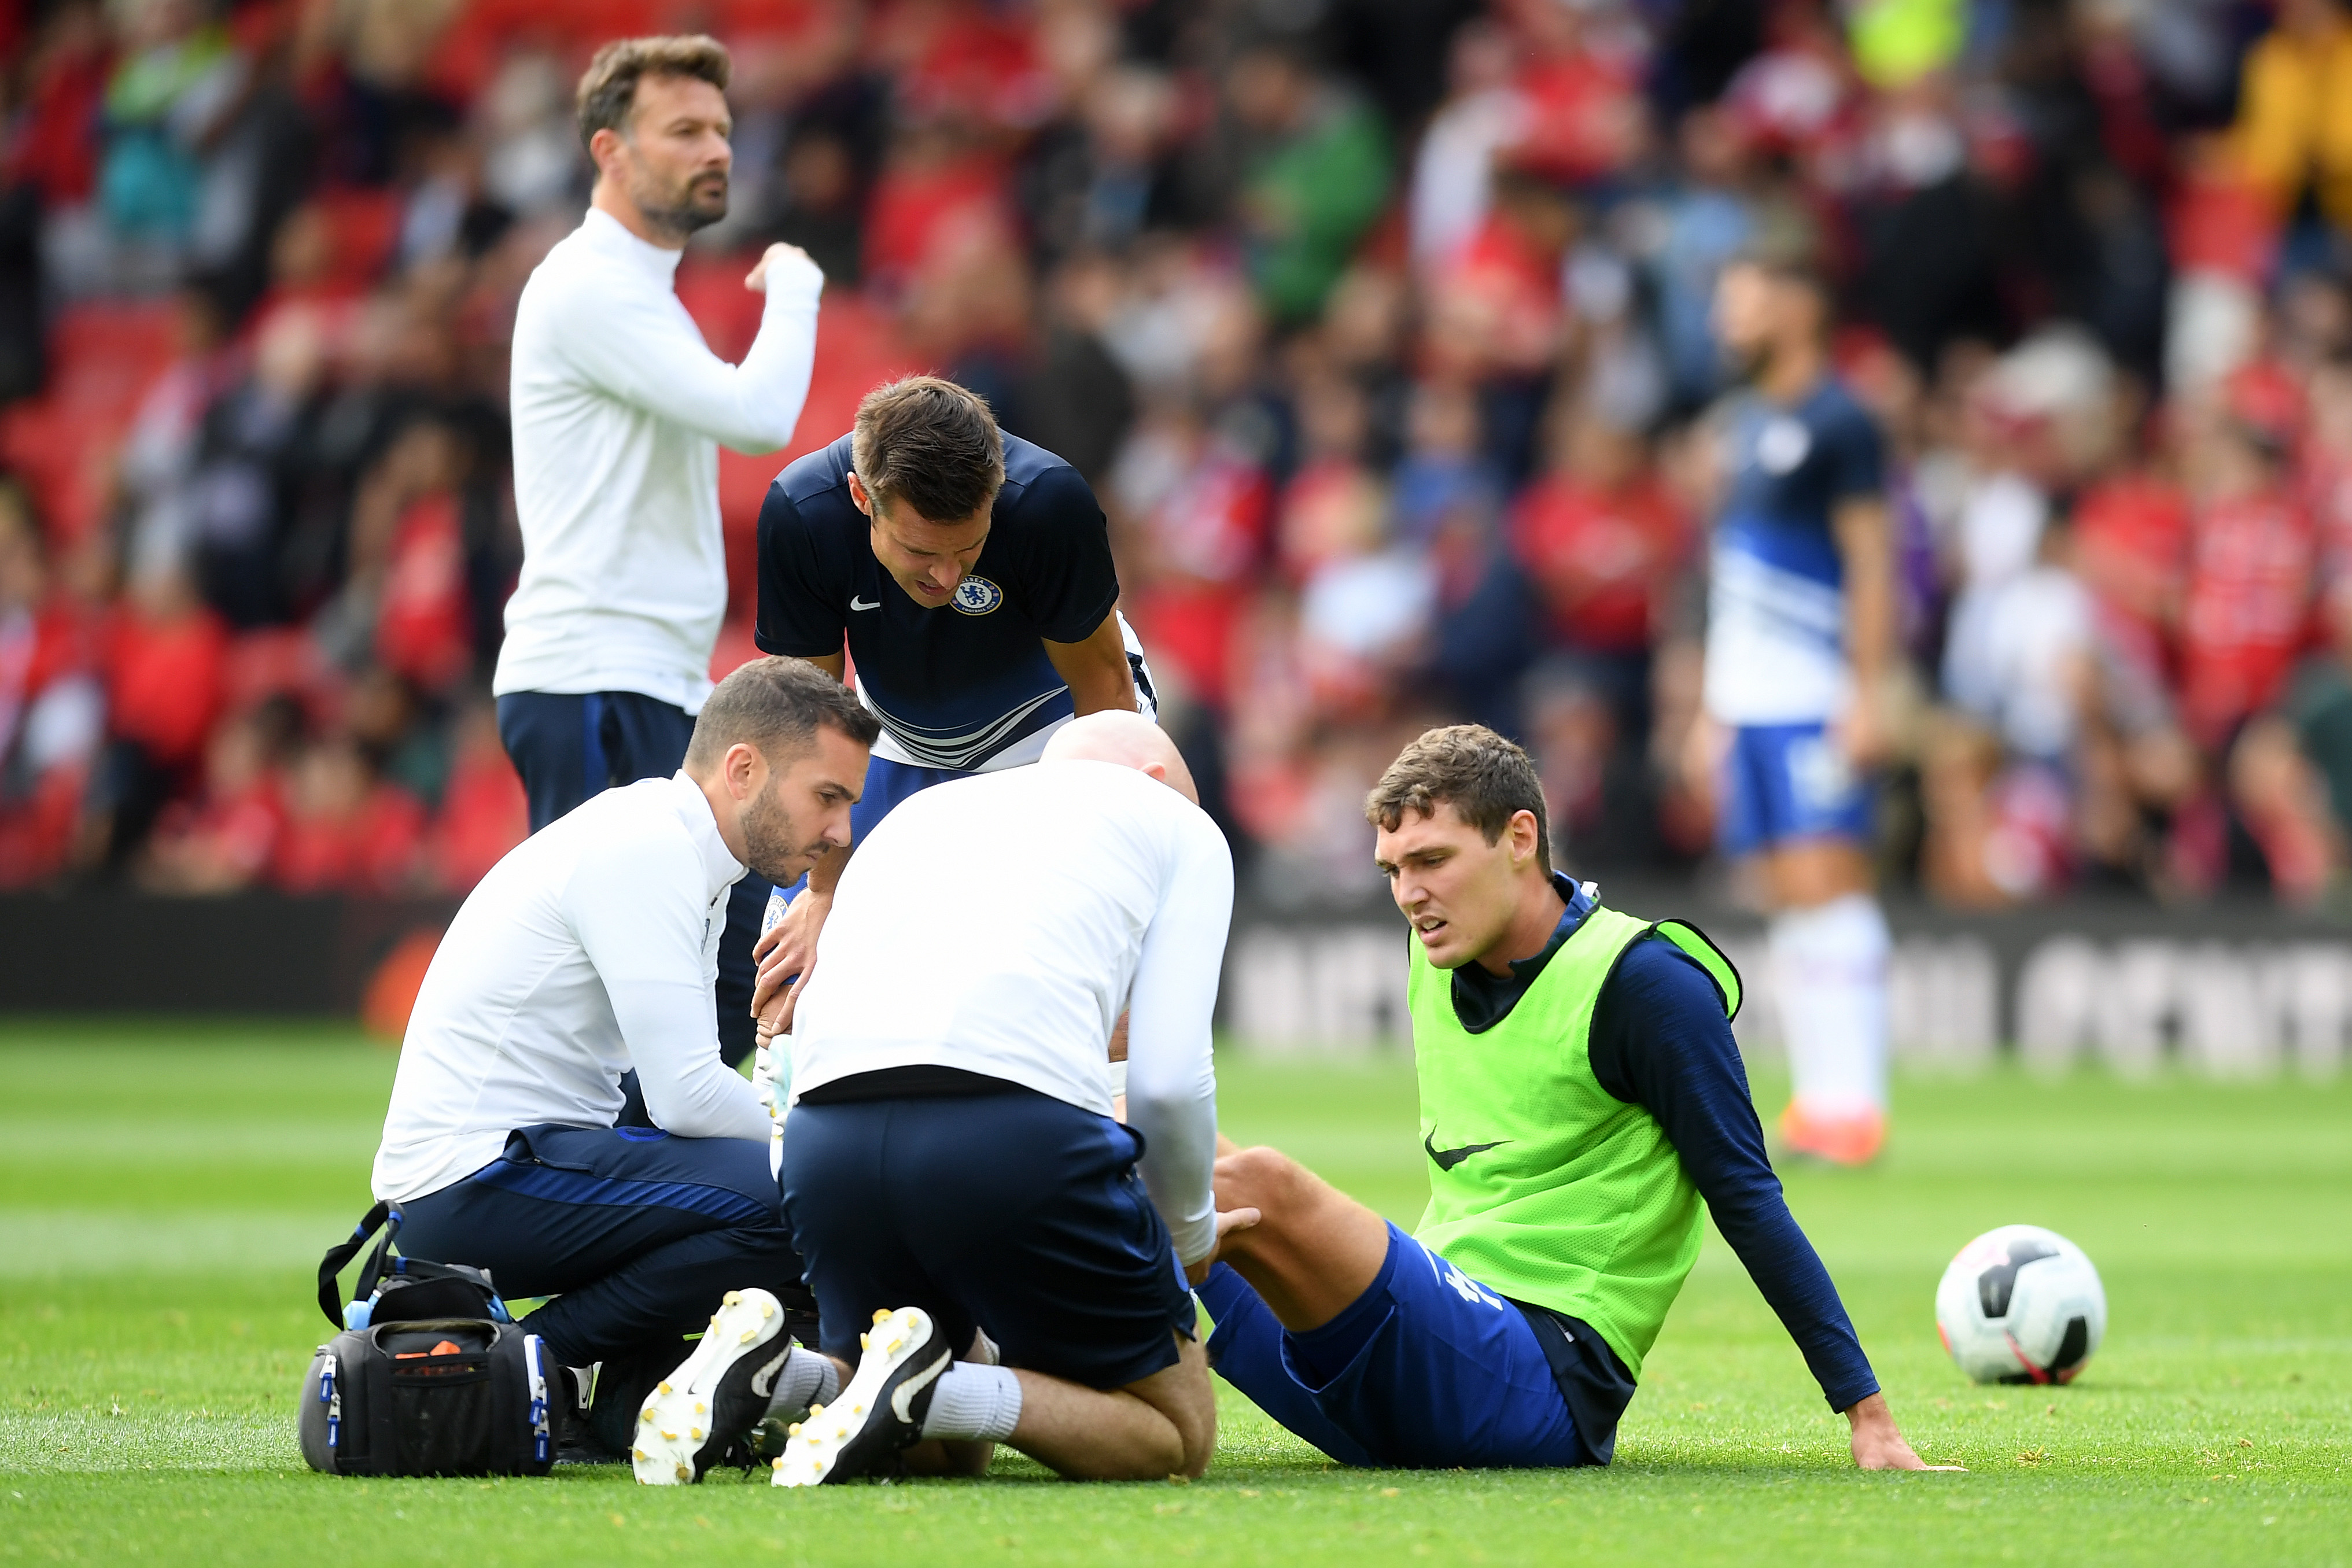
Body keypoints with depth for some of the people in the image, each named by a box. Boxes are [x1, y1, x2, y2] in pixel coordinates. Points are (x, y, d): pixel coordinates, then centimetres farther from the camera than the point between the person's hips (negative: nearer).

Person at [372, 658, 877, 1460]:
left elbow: (680, 1088, 16)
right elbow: (686, 1095, -20)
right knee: (786, 1198, -23)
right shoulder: (644, 850, -15)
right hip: (477, 1180, -11)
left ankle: (633, 1400, 3)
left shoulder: (681, 855, 17)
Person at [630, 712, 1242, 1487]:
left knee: (943, 1447, 26)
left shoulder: (916, 813, 36)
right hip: (1019, 1125, -5)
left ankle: (767, 1372, -4)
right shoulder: (1178, 822, 21)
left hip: (824, 1132, 5)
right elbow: (1168, 1080, 7)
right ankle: (933, 1392, -14)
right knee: (1177, 1435, 11)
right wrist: (1191, 1233, 28)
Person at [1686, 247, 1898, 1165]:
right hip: (1746, 701, 8)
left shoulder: (1836, 423, -7)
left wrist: (1867, 696, -17)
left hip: (1815, 701, -8)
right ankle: (1814, 1105, 7)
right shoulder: (1741, 423, 18)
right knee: (1786, 898, 6)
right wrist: (1710, 707, 21)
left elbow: (1872, 564, -11)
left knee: (1826, 884, -12)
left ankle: (1851, 1101, -13)